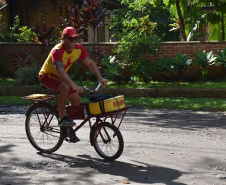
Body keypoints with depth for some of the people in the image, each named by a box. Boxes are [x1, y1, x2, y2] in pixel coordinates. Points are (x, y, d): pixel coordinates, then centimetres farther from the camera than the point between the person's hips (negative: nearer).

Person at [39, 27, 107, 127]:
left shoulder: (78, 48, -12)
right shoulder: (57, 51, -33)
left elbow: (90, 63, -4)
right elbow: (60, 71, -46)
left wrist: (100, 78, -18)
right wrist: (74, 85, -59)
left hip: (59, 77, 7)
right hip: (47, 75, -7)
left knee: (77, 100, -2)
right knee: (65, 87, -36)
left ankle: (68, 127, 17)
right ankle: (62, 118, -23)